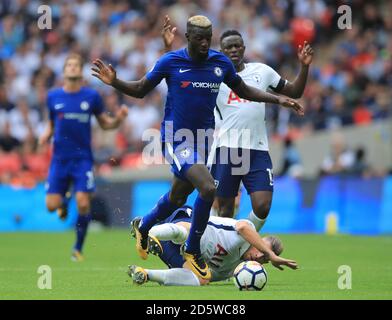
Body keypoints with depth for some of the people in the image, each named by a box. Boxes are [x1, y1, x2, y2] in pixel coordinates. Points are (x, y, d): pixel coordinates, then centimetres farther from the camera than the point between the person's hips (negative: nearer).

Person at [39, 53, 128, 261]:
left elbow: (105, 123, 10)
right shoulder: (53, 96, 5)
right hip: (60, 158, 1)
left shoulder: (91, 96, 1)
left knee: (83, 204, -12)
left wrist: (118, 119, -10)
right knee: (51, 205, -7)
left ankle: (78, 249, 7)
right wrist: (46, 135, -4)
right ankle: (64, 202, 32)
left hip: (83, 158, -1)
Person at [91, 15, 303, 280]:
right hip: (176, 140, -5)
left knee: (177, 198, 18)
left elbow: (244, 91, 15)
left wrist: (278, 100, 6)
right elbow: (140, 90, 1)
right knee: (208, 188, -24)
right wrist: (115, 82, -17)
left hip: (203, 140, 5)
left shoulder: (221, 63, 0)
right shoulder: (170, 62, -10)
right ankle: (193, 252, -5)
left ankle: (142, 226, 51)